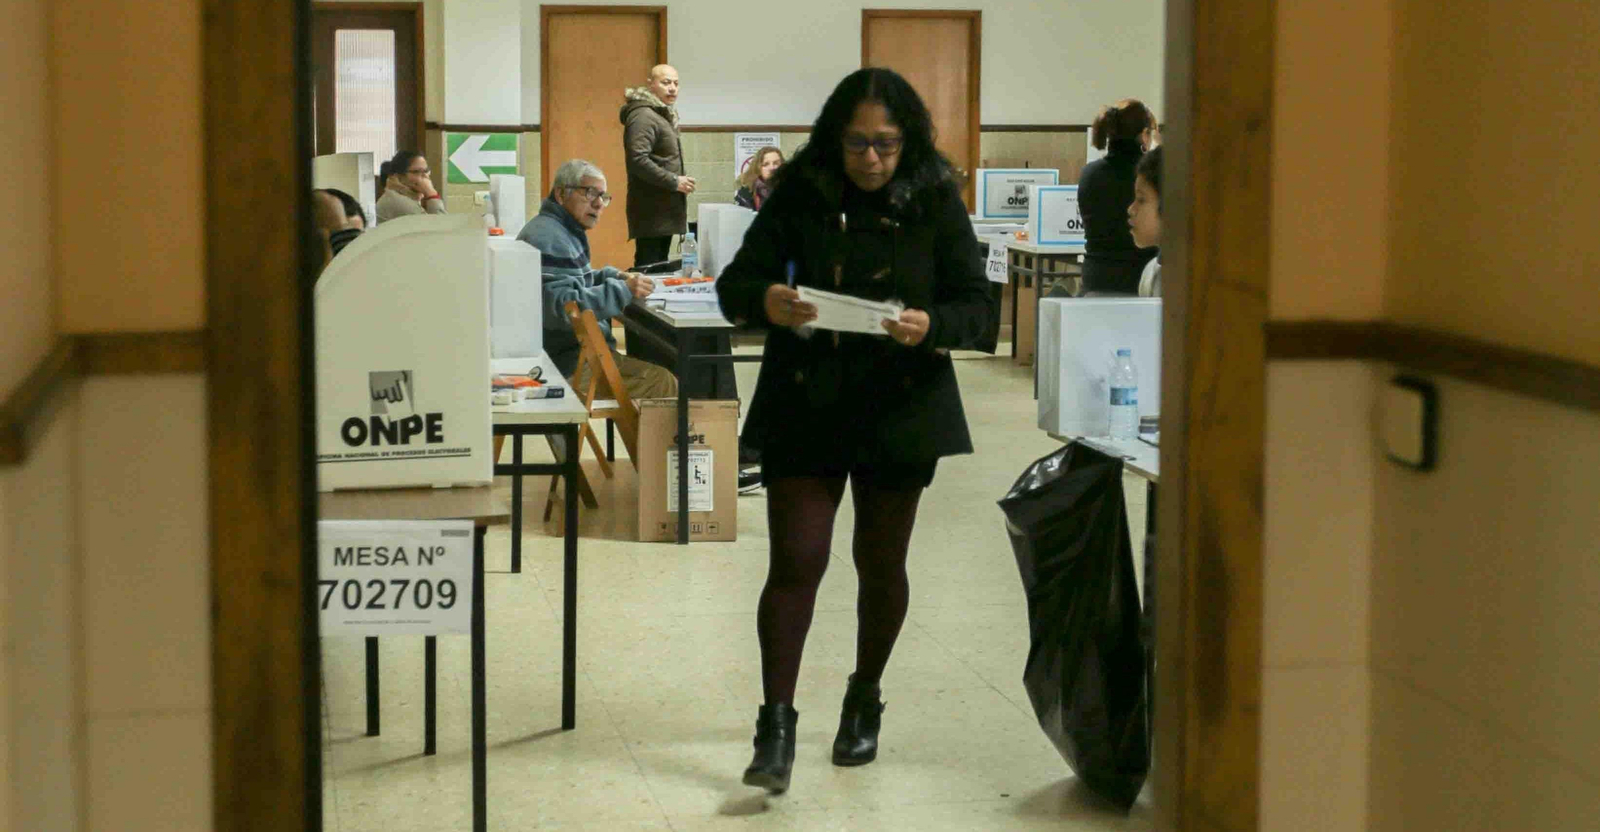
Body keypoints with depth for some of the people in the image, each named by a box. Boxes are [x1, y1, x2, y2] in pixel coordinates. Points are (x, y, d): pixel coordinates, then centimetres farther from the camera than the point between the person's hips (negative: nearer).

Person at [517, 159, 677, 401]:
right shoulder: (547, 238, -16)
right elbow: (560, 307, -26)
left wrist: (614, 276, 13)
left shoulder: (562, 232, 18)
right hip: (569, 367, -11)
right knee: (663, 384, -19)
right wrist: (623, 291, -25)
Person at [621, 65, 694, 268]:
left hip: (665, 212, 10)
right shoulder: (643, 116, -13)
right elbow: (638, 160, -23)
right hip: (652, 213, -10)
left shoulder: (665, 116, 20)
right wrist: (674, 181, -19)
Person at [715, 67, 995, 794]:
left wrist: (931, 326, -25)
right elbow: (735, 283, -3)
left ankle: (864, 701, 34)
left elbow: (978, 305, -3)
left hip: (900, 410, 1)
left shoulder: (935, 205, -2)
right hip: (804, 407, -1)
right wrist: (766, 303, -27)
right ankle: (776, 725, -1)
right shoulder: (798, 196, -2)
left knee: (880, 564, 13)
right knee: (795, 563, -6)